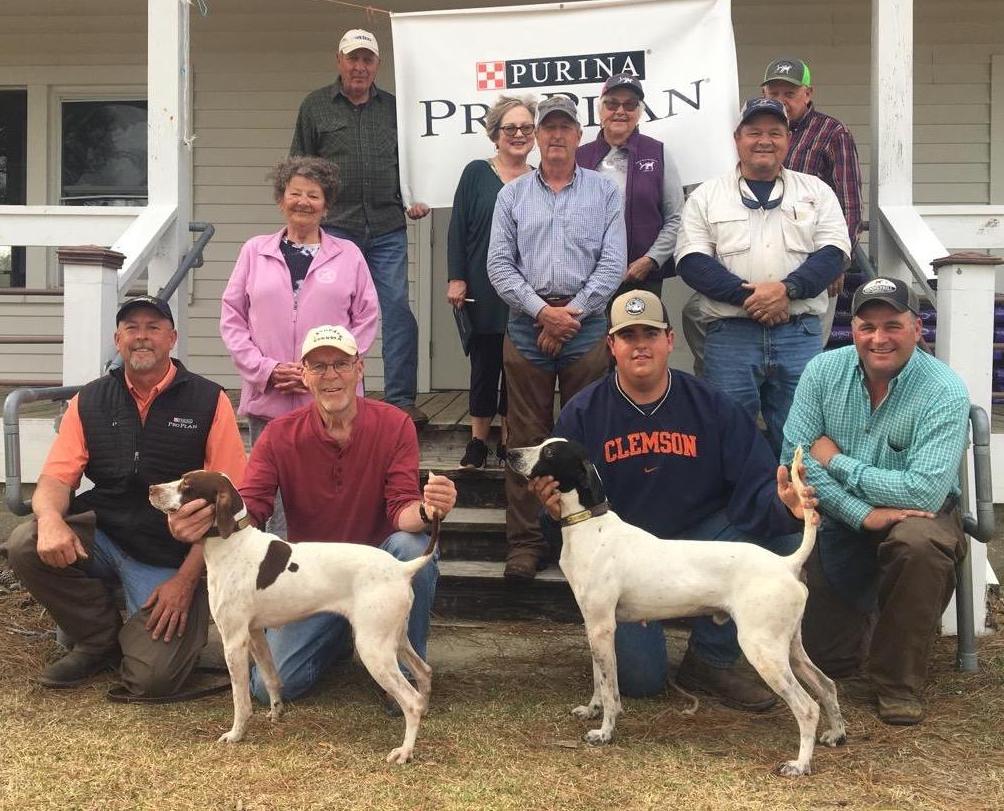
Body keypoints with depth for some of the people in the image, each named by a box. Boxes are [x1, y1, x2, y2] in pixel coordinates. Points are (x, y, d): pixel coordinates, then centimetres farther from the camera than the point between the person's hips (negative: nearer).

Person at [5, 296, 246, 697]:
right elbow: (55, 480, 0)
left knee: (154, 676, -20)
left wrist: (186, 579, -14)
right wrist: (51, 519, -26)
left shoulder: (209, 401, -4)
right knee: (25, 544, -25)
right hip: (101, 537, 4)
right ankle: (101, 641, 1)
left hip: (172, 559, -4)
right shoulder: (89, 402, 7)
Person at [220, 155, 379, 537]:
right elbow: (232, 317, 9)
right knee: (274, 498, 3)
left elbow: (367, 318, 7)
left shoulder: (348, 254, 9)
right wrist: (265, 369, -4)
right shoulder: (255, 251, 11)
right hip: (267, 400, 1)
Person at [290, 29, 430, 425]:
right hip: (334, 227, -1)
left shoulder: (392, 107, 13)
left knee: (398, 309, -3)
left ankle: (400, 399, 4)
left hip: (388, 230, 1)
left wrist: (413, 200, 6)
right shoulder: (315, 106, 8)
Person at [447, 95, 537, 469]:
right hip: (484, 293, -2)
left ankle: (509, 441, 18)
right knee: (485, 362, 5)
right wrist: (456, 279, -6)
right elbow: (458, 228, 1)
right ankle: (478, 441, 17)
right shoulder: (476, 173, 3)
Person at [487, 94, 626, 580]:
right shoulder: (512, 194, 11)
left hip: (586, 325, -1)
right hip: (526, 325, 1)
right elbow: (499, 264, 4)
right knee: (527, 437, 2)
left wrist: (572, 311, -8)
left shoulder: (604, 192, 9)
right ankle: (525, 543, 7)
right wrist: (542, 311, -8)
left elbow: (613, 263, 1)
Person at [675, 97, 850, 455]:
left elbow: (834, 253, 4)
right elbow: (691, 261, -1)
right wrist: (747, 295, -13)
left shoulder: (815, 191, 14)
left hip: (800, 335, 1)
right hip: (730, 335, -1)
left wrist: (787, 288, -13)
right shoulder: (707, 196, 10)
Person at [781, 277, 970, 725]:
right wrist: (864, 514, -25)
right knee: (819, 654, -1)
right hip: (839, 521, 3)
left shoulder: (944, 393, -19)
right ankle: (869, 618, 36)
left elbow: (925, 491, -28)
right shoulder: (824, 371, -8)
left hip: (920, 517, -3)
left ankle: (899, 683, -18)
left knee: (916, 542, -39)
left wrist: (836, 461, -19)